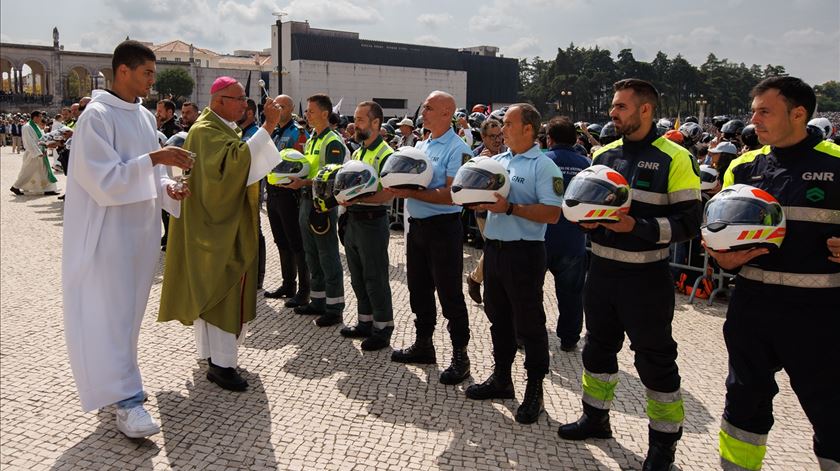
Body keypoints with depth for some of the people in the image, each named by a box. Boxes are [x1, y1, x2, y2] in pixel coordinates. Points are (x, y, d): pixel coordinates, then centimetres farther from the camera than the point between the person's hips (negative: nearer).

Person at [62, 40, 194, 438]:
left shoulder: (145, 116, 10)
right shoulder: (97, 116, -13)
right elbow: (104, 180, -20)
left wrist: (167, 189, -5)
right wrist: (153, 159, -26)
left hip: (142, 228, 8)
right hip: (108, 230, -8)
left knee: (130, 309, 16)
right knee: (111, 311, -2)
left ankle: (119, 379, 32)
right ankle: (126, 398, 4)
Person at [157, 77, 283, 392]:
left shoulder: (225, 128, 15)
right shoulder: (206, 131, -17)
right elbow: (233, 162, -35)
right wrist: (267, 128, -37)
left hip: (228, 222, 10)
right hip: (216, 224, -10)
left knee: (215, 287, 16)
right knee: (221, 287, -8)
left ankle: (211, 350, 27)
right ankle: (221, 363, -2)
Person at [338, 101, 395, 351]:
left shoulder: (385, 155, -14)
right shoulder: (357, 152, 14)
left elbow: (388, 193, -22)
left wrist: (357, 198, -28)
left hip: (372, 222, -9)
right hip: (353, 220, 9)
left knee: (376, 278, 0)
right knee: (358, 277, 16)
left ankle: (383, 328, 12)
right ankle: (365, 322, 29)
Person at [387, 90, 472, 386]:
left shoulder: (457, 149, -12)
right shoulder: (420, 145, 15)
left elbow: (451, 195, -21)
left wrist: (411, 193, -22)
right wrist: (398, 187, -4)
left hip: (443, 228, -8)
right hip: (417, 226, 8)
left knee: (449, 294, 0)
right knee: (419, 289, 17)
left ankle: (460, 355, 13)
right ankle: (423, 345, 32)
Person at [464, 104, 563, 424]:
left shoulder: (544, 167, -9)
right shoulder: (496, 161, 12)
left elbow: (552, 214, -18)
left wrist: (510, 208, -23)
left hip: (524, 253, -7)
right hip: (494, 249, 7)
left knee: (528, 323, 2)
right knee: (498, 317, 17)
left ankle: (535, 389, 16)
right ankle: (501, 378, 32)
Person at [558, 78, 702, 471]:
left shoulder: (675, 159, -10)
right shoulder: (603, 154, 8)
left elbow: (688, 221, -14)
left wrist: (637, 226, -25)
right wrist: (585, 217, -4)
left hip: (646, 278, -6)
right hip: (601, 271, 6)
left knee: (655, 359, 6)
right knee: (598, 347, 18)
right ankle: (596, 417, 37)